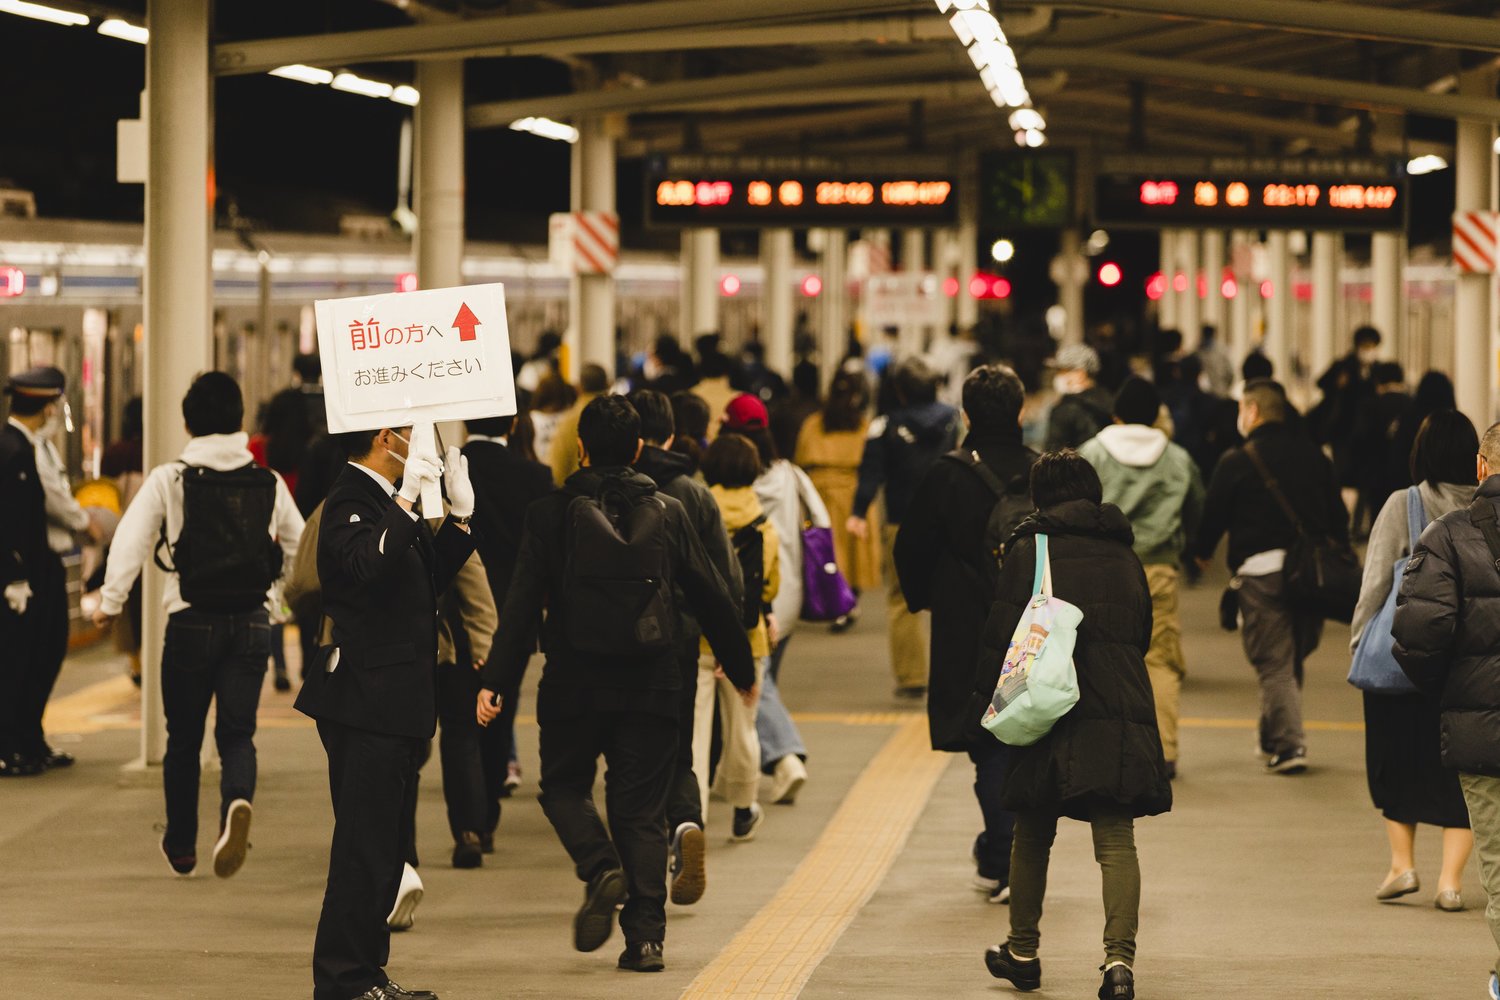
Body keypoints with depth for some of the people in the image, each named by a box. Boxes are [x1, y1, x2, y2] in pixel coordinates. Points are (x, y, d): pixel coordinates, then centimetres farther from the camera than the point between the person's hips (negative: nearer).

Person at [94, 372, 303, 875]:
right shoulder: (270, 484, 5)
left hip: (191, 621, -2)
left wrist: (109, 602, -1)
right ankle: (237, 801, -29)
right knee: (237, 732, 3)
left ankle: (181, 846, 22)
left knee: (183, 737, 12)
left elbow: (131, 541, -10)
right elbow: (299, 548, 12)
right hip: (252, 622, 2)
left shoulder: (169, 479, -4)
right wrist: (290, 601, 30)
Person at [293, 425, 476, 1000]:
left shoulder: (384, 501, 18)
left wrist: (458, 514, 10)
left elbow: (429, 580, 18)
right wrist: (407, 500, -32)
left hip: (393, 704, 10)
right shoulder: (349, 501, -13)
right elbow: (370, 565, -31)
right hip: (367, 700, -10)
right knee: (364, 845, -8)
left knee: (382, 845, 14)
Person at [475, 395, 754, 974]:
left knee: (563, 786, 18)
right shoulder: (667, 514, 2)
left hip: (574, 686, -2)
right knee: (641, 809, 8)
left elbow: (523, 604, -9)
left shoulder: (551, 514, -4)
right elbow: (711, 598, 8)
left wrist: (495, 681, -7)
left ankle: (601, 867, -10)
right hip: (650, 686, 2)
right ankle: (645, 937, 1)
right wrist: (742, 670, 20)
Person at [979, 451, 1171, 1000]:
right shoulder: (1124, 555, 13)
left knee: (1032, 836, 14)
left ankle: (1023, 951, 26)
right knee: (1116, 840, -2)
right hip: (1123, 711, 2)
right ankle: (1119, 955, -19)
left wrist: (989, 702, 6)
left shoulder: (1029, 550, 0)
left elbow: (1001, 635, -2)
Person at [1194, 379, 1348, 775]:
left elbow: (1213, 514, 0)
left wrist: (1201, 552, 19)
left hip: (1261, 568, -5)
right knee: (1294, 657, 17)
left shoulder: (1237, 461, -5)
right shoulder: (1312, 453, 11)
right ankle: (1275, 735, 23)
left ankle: (1288, 743, -9)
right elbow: (1337, 510, 15)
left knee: (1273, 661, -2)